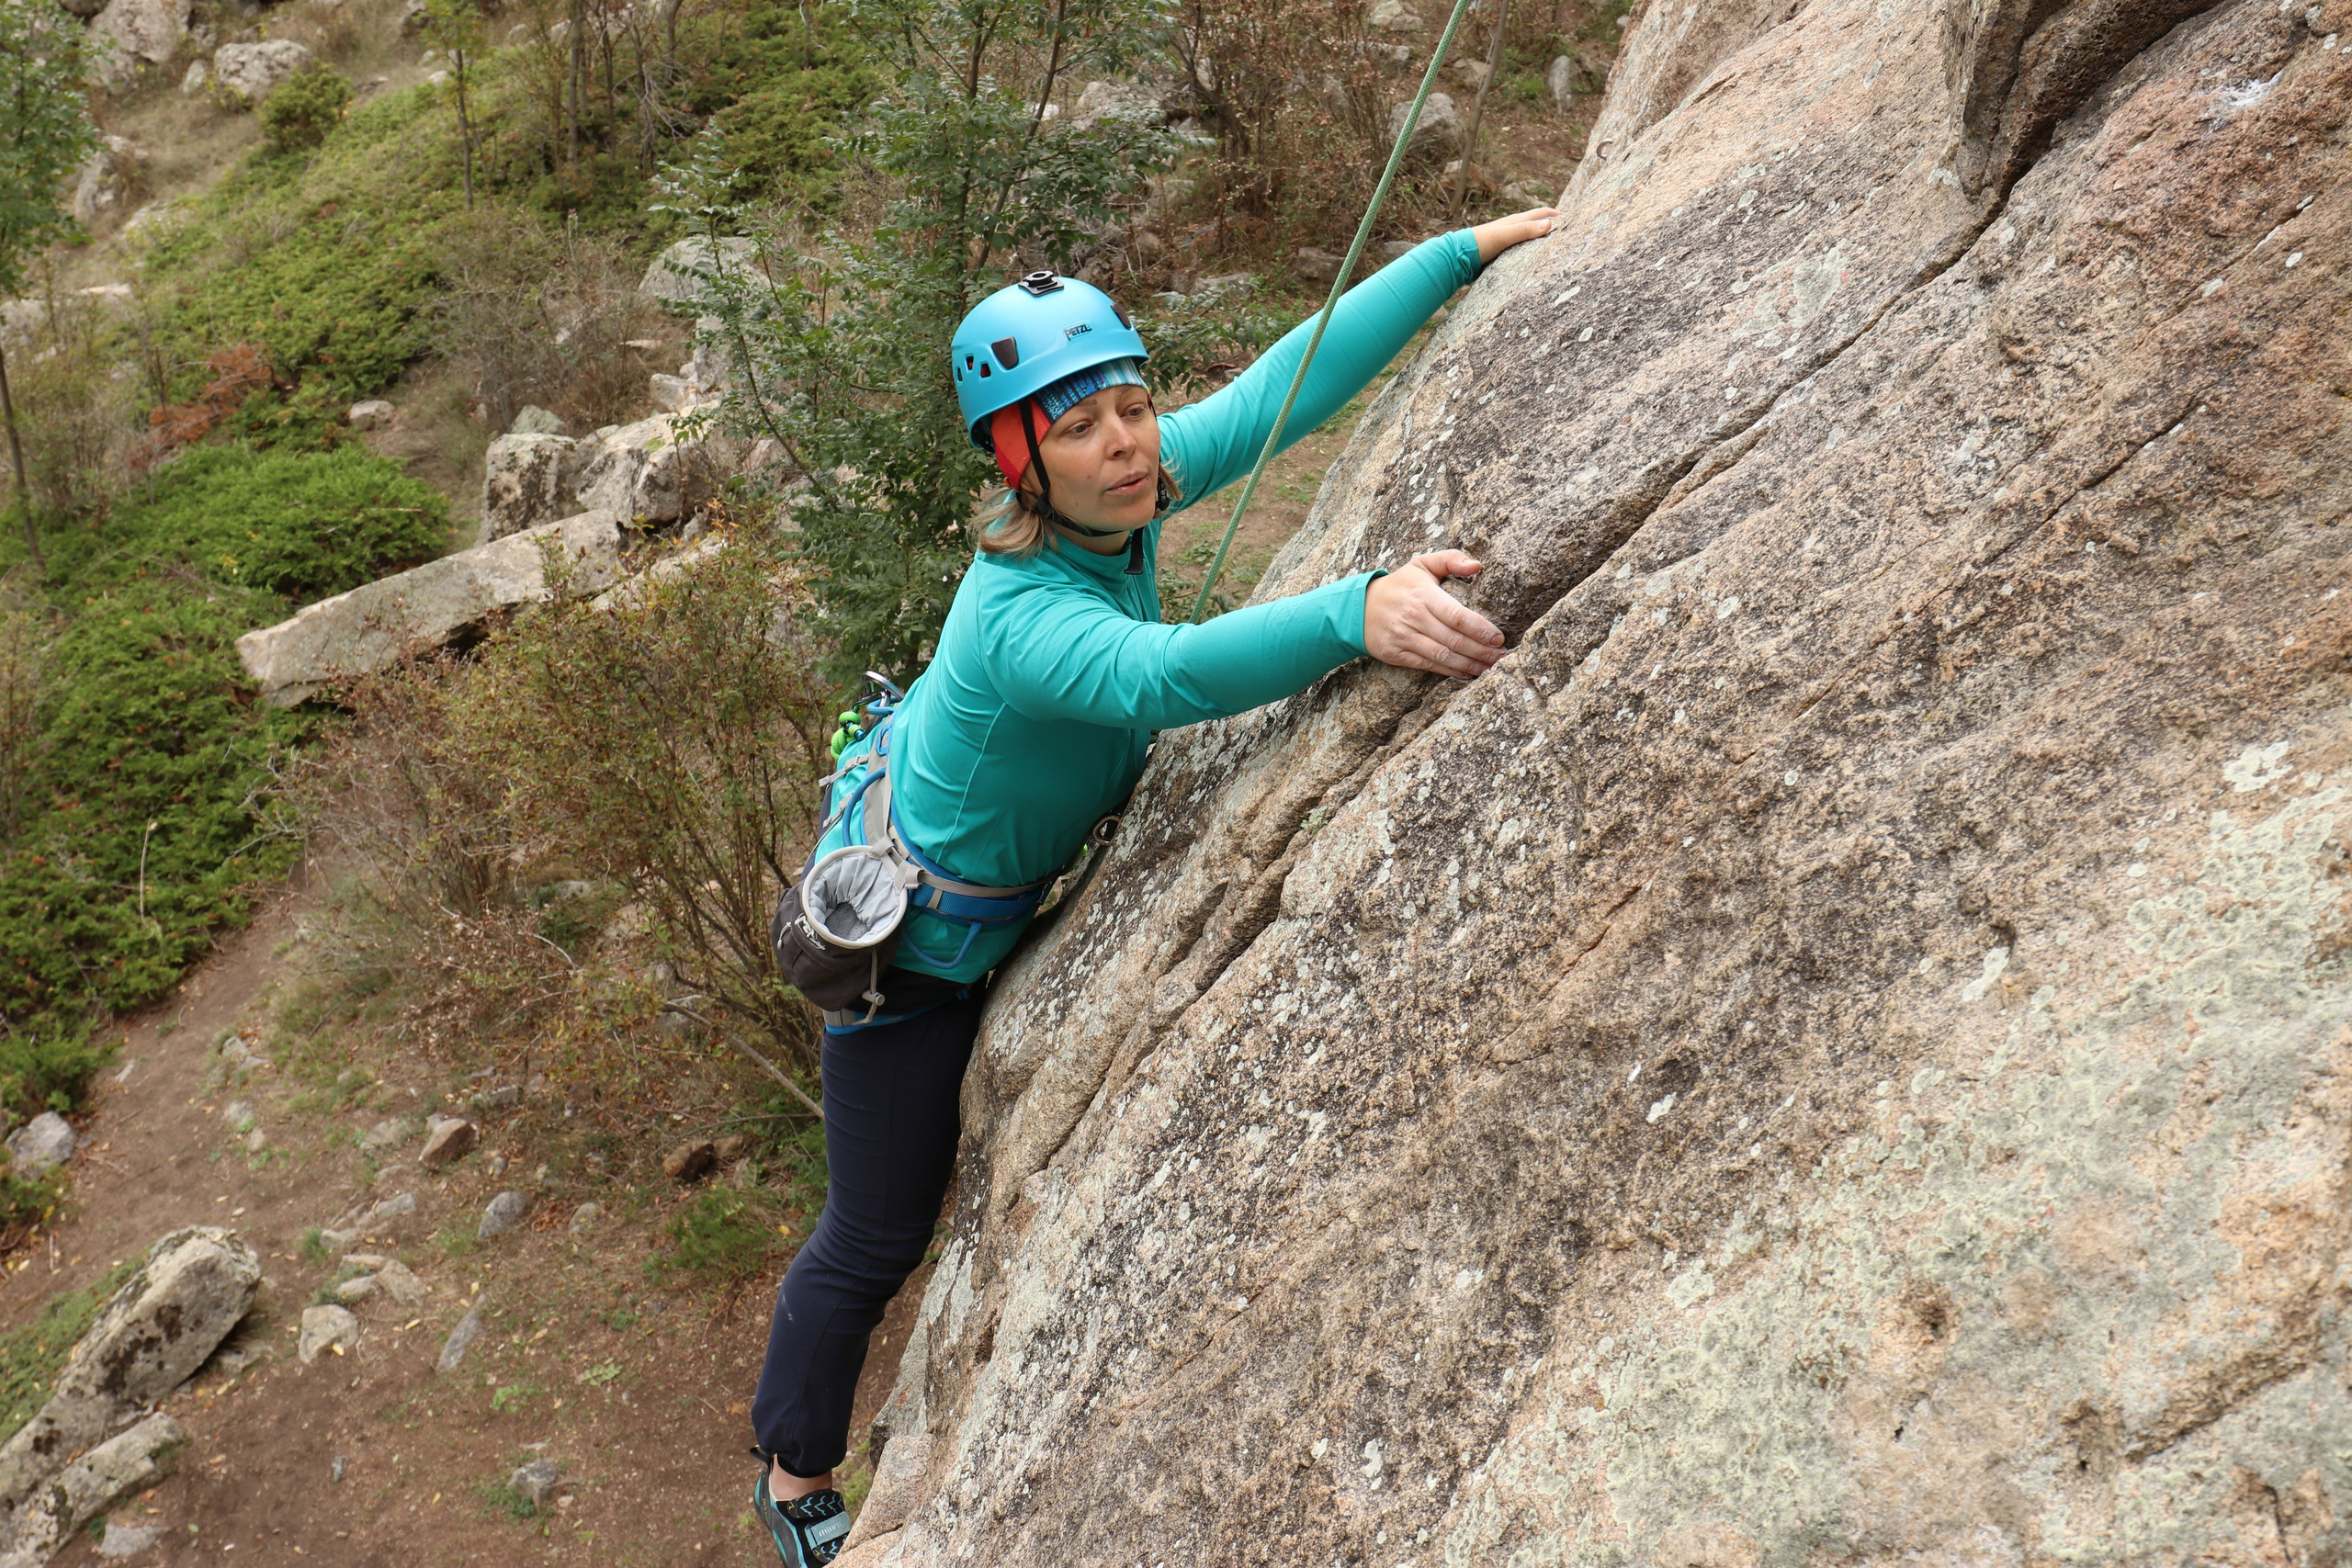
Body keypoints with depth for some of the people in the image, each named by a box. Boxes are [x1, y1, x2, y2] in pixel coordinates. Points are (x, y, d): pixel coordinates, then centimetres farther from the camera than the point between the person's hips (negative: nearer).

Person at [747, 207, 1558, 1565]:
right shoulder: (1022, 617, -39)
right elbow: (1161, 676, -60)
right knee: (878, 1238, 9)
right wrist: (1354, 612, -74)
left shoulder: (1125, 497, -18)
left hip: (1033, 894, 7)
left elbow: (1294, 380, -16)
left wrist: (1471, 250, -16)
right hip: (918, 935, -7)